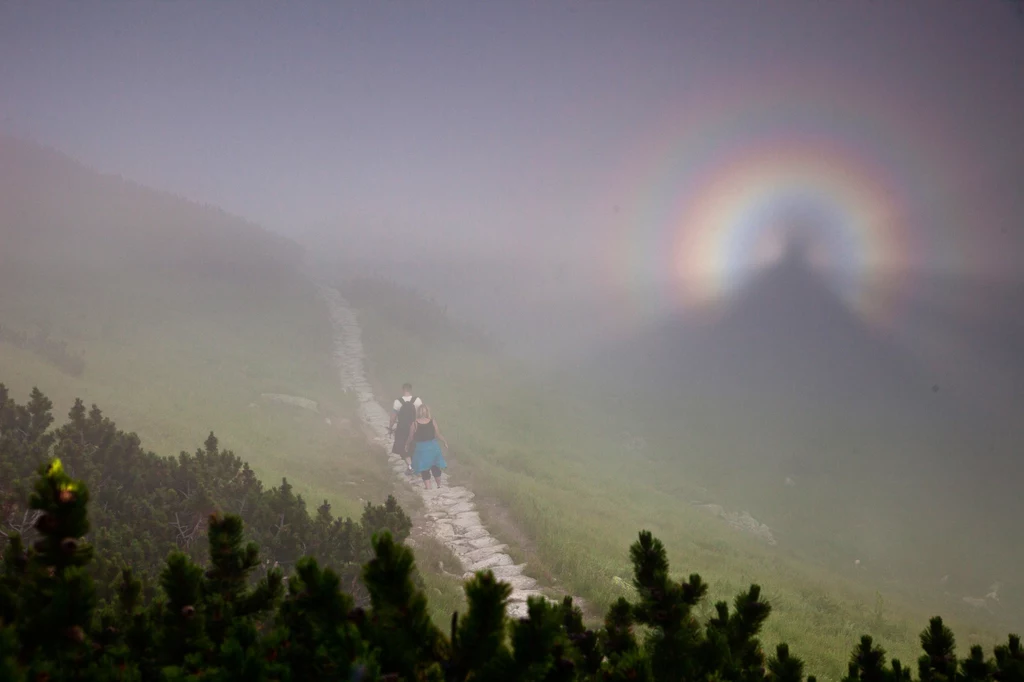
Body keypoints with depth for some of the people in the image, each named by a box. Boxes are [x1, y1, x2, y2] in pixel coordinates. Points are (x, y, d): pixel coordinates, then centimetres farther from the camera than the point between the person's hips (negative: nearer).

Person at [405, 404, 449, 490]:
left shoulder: (415, 424, -11)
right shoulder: (433, 421, -7)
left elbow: (411, 438, -4)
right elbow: (438, 435, -2)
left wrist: (407, 445, 15)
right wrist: (445, 442, 14)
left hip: (421, 448, -2)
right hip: (433, 447, 2)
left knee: (424, 470, 10)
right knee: (435, 468, 20)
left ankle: (428, 487, 9)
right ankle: (439, 485, 30)